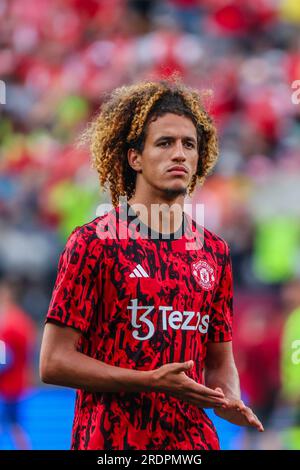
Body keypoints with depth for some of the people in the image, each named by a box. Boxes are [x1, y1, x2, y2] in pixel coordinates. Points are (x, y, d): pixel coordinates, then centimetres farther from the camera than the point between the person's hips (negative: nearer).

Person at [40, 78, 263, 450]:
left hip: (193, 438, 4)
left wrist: (229, 399, -6)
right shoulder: (94, 242, -6)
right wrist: (152, 382, -19)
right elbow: (53, 362, -9)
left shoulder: (214, 251, 9)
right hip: (111, 440, -4)